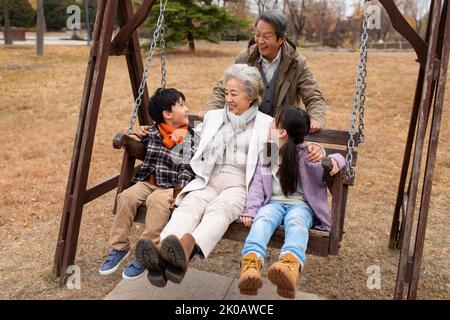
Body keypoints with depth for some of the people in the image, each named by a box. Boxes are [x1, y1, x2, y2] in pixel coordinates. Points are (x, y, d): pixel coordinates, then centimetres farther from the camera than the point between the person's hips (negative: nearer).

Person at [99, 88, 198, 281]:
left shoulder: (190, 138, -3)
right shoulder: (152, 132, 5)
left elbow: (188, 169, -10)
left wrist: (179, 192, -21)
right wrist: (132, 141, 4)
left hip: (172, 186, -3)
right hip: (148, 181, 4)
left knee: (157, 200, -33)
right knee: (127, 196, -22)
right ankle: (119, 247, -5)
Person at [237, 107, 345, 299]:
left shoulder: (306, 154, 7)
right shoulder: (265, 156, 15)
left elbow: (336, 158, 8)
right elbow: (257, 185, 4)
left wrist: (334, 160, -17)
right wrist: (250, 210, -12)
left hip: (301, 205, -2)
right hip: (274, 202, 2)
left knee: (295, 222, -36)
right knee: (263, 218, -32)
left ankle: (290, 264, -65)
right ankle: (251, 265, -58)